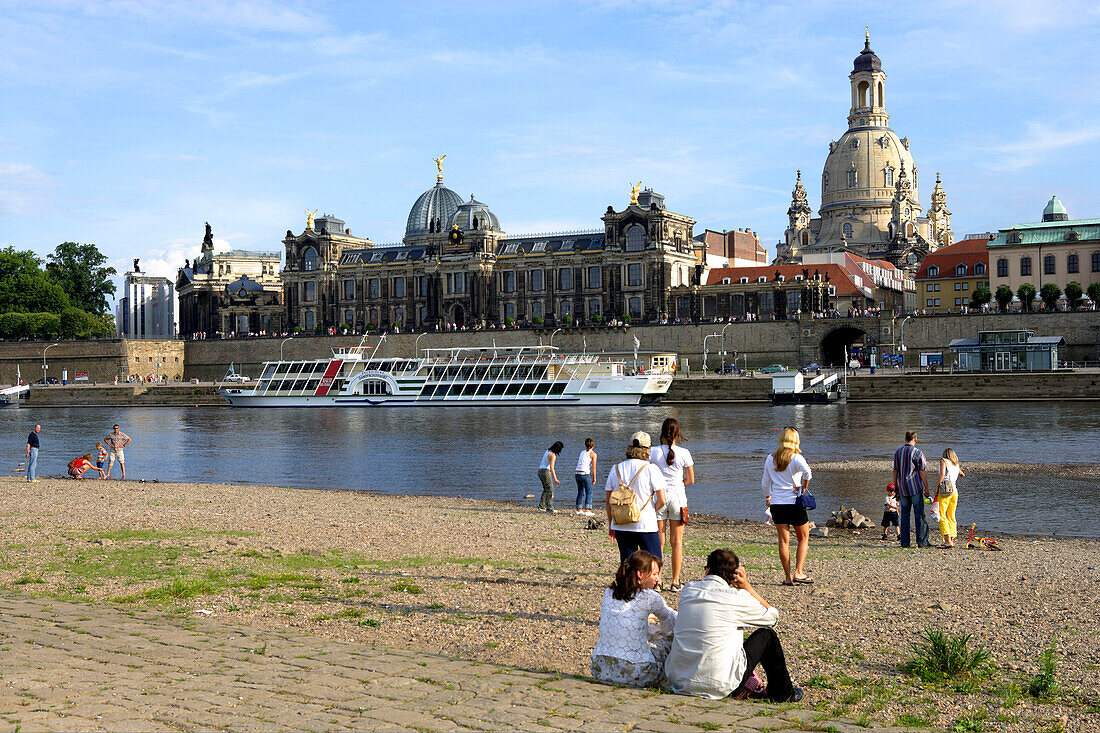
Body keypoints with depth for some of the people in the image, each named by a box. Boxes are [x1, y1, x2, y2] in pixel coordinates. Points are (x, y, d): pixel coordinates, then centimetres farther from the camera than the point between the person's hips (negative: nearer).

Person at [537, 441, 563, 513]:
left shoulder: (548, 451, 10)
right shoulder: (553, 455, -19)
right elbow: (551, 467, -28)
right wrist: (555, 479, -34)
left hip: (540, 471, 10)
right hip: (545, 472, -10)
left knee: (546, 489, 21)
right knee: (550, 490, -11)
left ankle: (542, 506, 26)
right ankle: (549, 508, -18)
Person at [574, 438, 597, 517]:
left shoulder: (582, 452, 18)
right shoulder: (593, 454, 0)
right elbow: (593, 467, -8)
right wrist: (594, 478, -4)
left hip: (577, 474, 6)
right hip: (586, 474, -6)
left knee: (580, 492, 18)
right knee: (589, 493, -1)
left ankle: (579, 510, 23)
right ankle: (587, 511, -10)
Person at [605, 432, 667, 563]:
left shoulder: (616, 469, 5)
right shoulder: (651, 470, -8)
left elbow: (608, 502, 9)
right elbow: (661, 500, -10)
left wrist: (611, 525, 18)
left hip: (621, 526, 4)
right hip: (646, 526, -4)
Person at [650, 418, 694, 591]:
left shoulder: (653, 452, -5)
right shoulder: (684, 453, -5)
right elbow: (691, 480, 1)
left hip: (659, 497, 0)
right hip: (677, 498, 0)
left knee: (658, 541, 7)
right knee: (677, 542, 7)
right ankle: (675, 582, 9)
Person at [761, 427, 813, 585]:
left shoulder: (770, 459, 6)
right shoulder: (796, 458, -7)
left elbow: (765, 483, 12)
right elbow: (807, 471, -27)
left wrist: (768, 497, 29)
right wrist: (804, 487, -11)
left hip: (776, 504, 3)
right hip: (795, 503, -3)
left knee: (784, 540, 6)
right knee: (803, 539, 11)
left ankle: (788, 577, 5)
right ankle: (798, 572, -1)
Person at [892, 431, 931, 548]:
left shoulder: (897, 452, 10)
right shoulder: (917, 452, -5)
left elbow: (895, 471, 12)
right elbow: (922, 472, -7)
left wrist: (897, 489, 18)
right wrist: (926, 489, -2)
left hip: (903, 489, 5)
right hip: (916, 488, -5)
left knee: (904, 515, 7)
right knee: (920, 514, -1)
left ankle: (905, 542, 6)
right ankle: (922, 541, -4)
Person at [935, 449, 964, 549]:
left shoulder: (944, 460, 4)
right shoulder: (957, 465, 20)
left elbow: (942, 474, -12)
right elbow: (962, 474, 42)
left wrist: (936, 488, -8)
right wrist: (962, 474, 65)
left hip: (944, 490, -6)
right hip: (955, 491, 6)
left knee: (941, 515, -8)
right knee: (951, 516, 14)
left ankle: (948, 541, -18)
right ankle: (952, 539, 14)